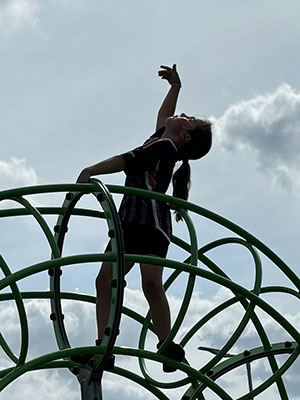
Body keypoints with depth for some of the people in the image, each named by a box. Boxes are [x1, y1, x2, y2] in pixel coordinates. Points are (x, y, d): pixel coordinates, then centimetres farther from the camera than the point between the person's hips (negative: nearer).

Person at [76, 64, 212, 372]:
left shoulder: (165, 147, -4)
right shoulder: (160, 141, 22)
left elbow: (128, 160, -15)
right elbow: (164, 115, 41)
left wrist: (90, 171, -17)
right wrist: (175, 86, 45)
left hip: (151, 222, -9)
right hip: (129, 222, 9)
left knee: (151, 283, -23)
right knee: (105, 280, -7)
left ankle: (168, 348, -20)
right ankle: (103, 346, -13)